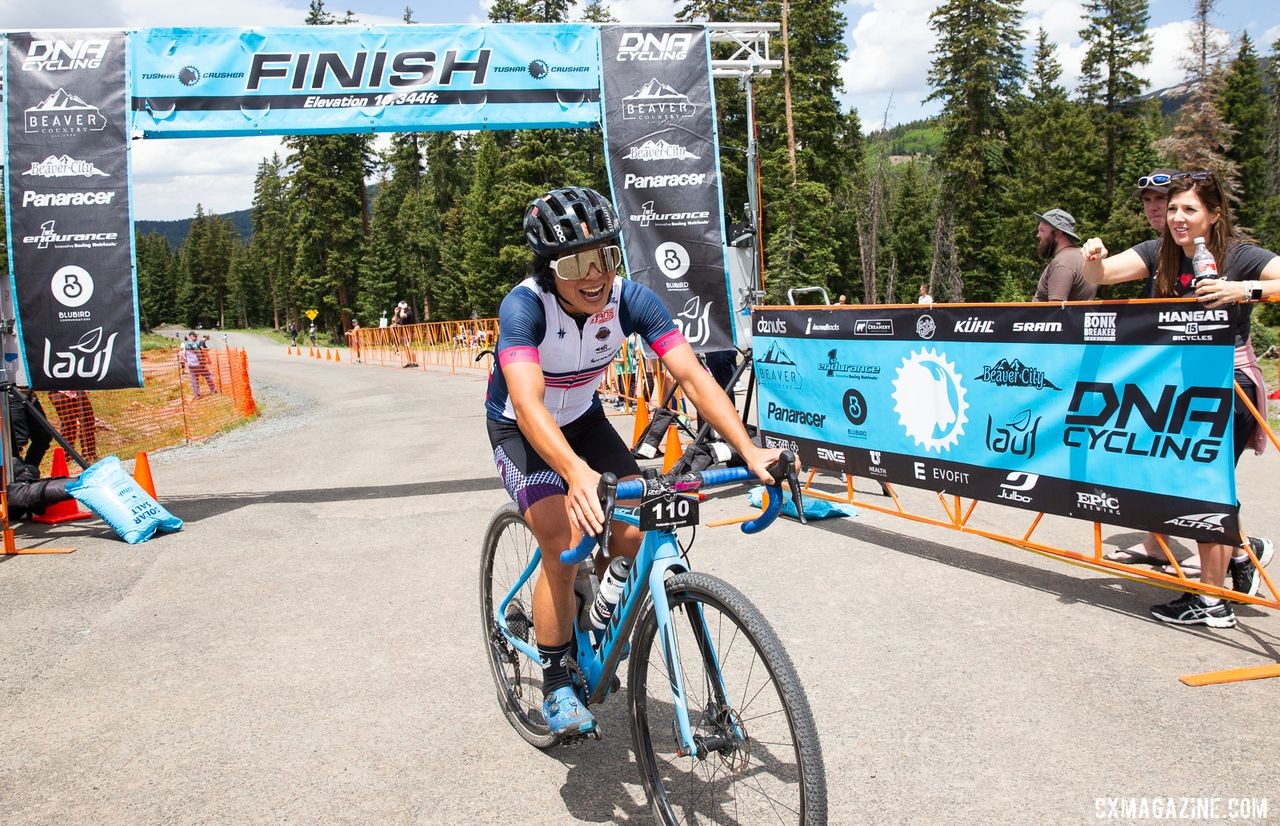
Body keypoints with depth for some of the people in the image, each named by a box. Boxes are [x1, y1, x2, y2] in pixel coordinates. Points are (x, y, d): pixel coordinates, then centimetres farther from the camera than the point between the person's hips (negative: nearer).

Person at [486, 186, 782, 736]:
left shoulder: (630, 299, -23)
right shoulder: (524, 306, -33)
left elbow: (693, 376, -28)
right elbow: (528, 403, -47)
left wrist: (750, 451, -41)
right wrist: (576, 473, -65)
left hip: (584, 419, 4)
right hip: (521, 430, -4)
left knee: (637, 536, -10)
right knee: (564, 548, -23)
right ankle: (556, 684, -2)